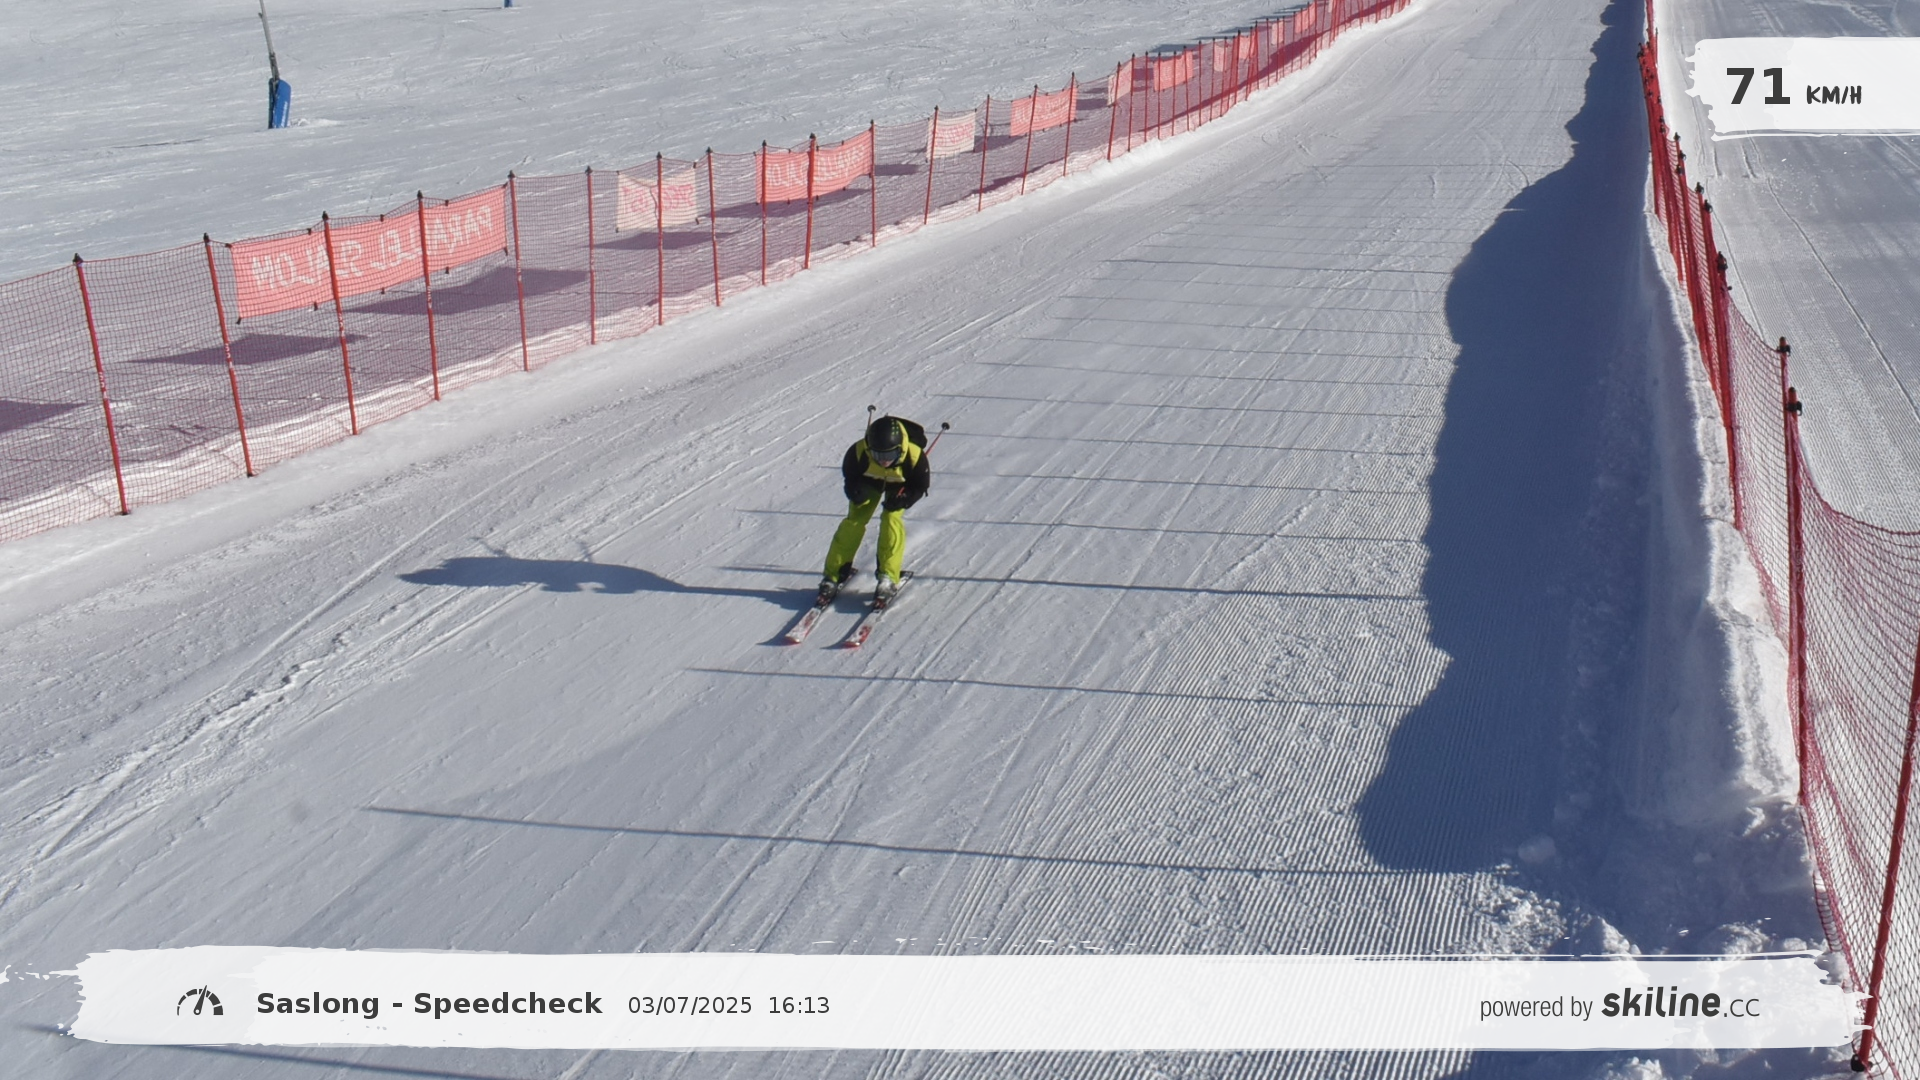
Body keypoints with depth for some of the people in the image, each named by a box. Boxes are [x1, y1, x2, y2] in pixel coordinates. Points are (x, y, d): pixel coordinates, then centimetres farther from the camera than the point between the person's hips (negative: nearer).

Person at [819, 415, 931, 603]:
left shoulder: (914, 455, -39)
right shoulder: (858, 452, -36)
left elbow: (920, 485, -20)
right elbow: (849, 475, -13)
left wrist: (903, 499, -36)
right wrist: (856, 491, -33)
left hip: (900, 485, -1)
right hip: (869, 481, 1)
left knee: (891, 518, -21)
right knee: (855, 520, -9)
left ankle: (889, 578, -11)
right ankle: (834, 574, 2)